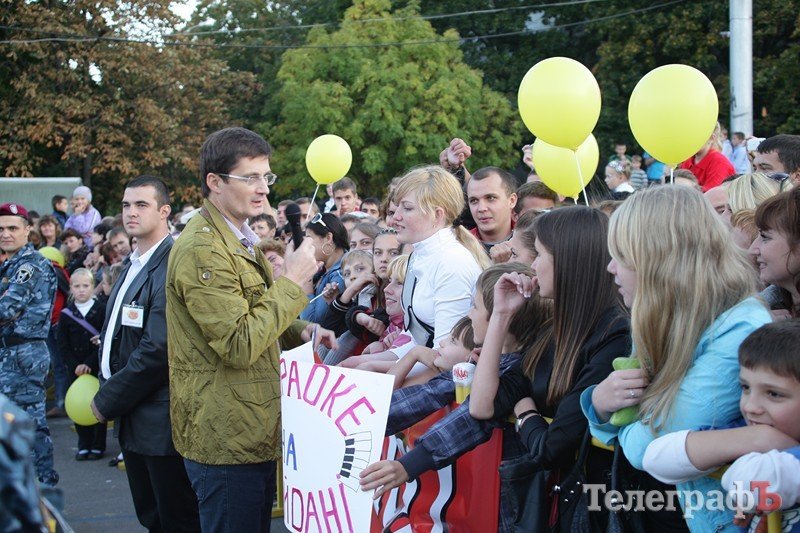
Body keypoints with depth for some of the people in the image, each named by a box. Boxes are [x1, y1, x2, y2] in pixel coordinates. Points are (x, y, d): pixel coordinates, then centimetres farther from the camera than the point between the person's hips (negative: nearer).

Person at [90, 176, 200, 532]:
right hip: (131, 418, 9)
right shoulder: (133, 264, 14)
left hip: (159, 419, -9)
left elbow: (158, 349, -24)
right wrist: (107, 391, 8)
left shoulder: (171, 266, -18)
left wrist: (108, 400, -15)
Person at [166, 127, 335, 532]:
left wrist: (300, 331, 6)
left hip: (253, 433, 10)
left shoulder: (240, 240, 16)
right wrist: (290, 281, -18)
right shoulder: (203, 250, -19)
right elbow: (239, 345, -23)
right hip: (226, 438, -10)